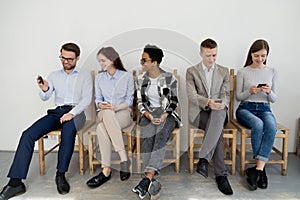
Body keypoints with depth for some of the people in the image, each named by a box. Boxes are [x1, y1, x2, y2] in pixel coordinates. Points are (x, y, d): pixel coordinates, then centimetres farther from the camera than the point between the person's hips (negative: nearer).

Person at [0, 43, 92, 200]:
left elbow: (87, 99, -4)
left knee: (68, 129, -39)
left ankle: (61, 175, -25)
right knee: (27, 135, -19)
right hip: (56, 112, 4)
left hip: (75, 113, -3)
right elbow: (45, 98, 12)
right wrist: (44, 89, -13)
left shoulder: (85, 76, 10)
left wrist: (72, 113, -19)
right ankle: (16, 182, -17)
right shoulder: (54, 75, 20)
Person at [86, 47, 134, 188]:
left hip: (123, 114, -3)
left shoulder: (127, 76, 4)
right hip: (104, 114, 3)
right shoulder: (99, 78, 15)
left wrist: (116, 107, -17)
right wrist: (101, 105, -11)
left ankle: (106, 170, -30)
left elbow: (129, 100, 1)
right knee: (107, 113, -38)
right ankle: (124, 158, -38)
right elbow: (98, 99, 12)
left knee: (101, 128, -36)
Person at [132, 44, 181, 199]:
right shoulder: (140, 80, 11)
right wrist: (148, 115, -11)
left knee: (161, 135, -34)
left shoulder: (169, 78, 2)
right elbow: (140, 102, 10)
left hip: (167, 114, -2)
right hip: (149, 114, 2)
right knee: (147, 136, -31)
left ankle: (148, 178, -43)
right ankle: (152, 181, -37)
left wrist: (164, 115, -16)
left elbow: (174, 101, 3)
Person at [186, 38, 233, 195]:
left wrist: (222, 103, -17)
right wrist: (207, 102, -25)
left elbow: (226, 94, 9)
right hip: (198, 112, -2)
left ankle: (203, 158, -36)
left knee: (218, 115, -36)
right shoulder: (191, 71, 7)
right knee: (218, 128, -33)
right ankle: (221, 174, -28)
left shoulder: (224, 71, 16)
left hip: (218, 111, 2)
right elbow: (192, 95, -6)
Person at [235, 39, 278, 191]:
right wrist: (250, 91, -15)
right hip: (246, 108, -2)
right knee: (258, 124, -36)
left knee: (271, 126, -34)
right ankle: (261, 168, -22)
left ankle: (258, 168, -30)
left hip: (264, 108, 2)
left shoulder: (272, 72, 12)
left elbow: (274, 99, 11)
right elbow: (238, 97, 5)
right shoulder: (242, 72, 5)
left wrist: (269, 92, -12)